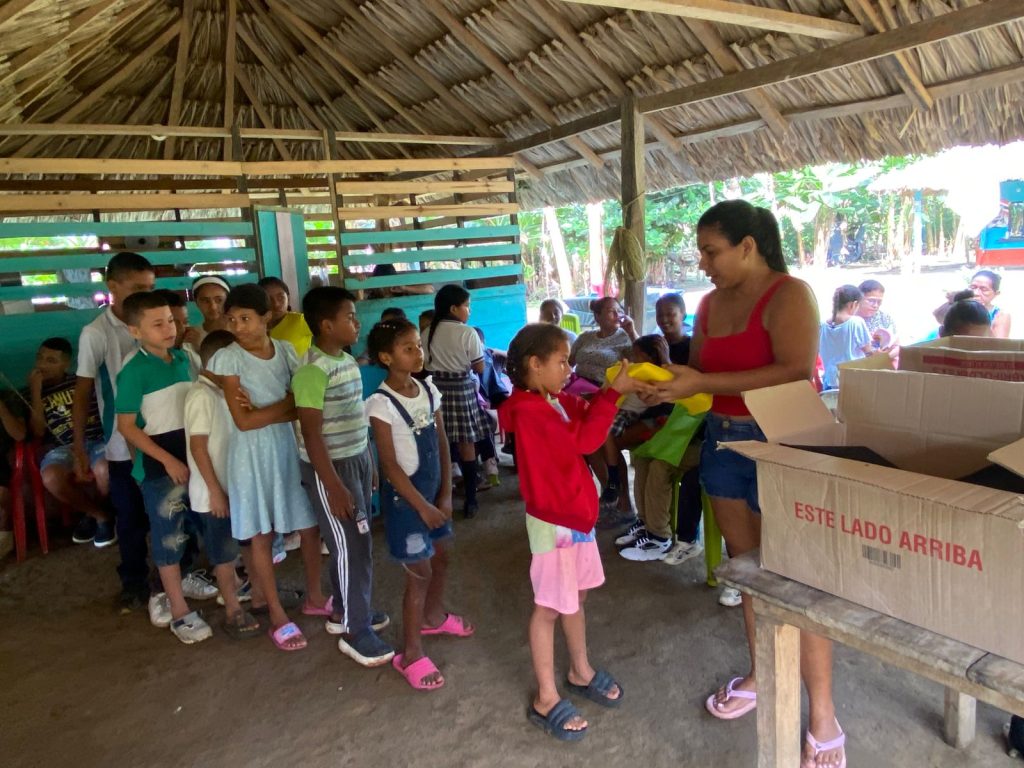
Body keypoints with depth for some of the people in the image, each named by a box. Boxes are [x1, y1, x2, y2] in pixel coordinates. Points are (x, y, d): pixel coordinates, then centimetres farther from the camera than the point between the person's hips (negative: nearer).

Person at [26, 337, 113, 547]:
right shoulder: (32, 393, 15)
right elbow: (38, 432, 1)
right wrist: (36, 393, -3)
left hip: (96, 440, -1)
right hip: (62, 447, 1)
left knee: (105, 470, -36)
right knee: (51, 478, -35)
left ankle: (90, 514, -1)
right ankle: (101, 515, -10)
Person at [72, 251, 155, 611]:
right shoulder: (95, 333, -7)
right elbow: (82, 394, -4)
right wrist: (79, 449, -6)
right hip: (125, 446, -2)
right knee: (131, 518, 10)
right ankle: (134, 583, 28)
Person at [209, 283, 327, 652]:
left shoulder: (286, 350, 1)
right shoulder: (227, 359, -10)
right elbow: (243, 421, -14)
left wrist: (266, 410, -15)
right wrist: (288, 403, -12)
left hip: (291, 446, 4)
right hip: (253, 454, -3)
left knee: (311, 525, 9)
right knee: (261, 535, 5)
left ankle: (314, 596, 31)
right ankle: (277, 615, 20)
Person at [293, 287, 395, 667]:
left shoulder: (348, 360, 7)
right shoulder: (312, 370, -20)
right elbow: (312, 434, -21)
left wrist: (367, 463, 16)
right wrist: (334, 487, -21)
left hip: (358, 460, 8)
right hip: (330, 467, -8)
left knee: (355, 542, 17)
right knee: (352, 547, -1)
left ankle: (342, 609, 35)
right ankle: (356, 632, 13)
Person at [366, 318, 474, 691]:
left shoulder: (429, 390, 0)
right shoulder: (381, 403, -19)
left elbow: (442, 444, 4)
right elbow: (390, 465, -19)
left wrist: (445, 494, -2)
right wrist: (421, 506, -18)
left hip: (433, 487, 7)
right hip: (404, 494, -7)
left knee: (441, 556, 21)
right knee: (419, 572, -1)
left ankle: (433, 616, 47)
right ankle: (410, 653, 15)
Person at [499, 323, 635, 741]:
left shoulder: (559, 402, 8)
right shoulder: (529, 411, -22)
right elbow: (584, 439, -26)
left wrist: (614, 391, -10)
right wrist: (613, 393, -23)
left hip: (577, 515, 9)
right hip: (553, 522, -9)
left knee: (576, 598, 22)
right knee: (549, 608, 3)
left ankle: (581, 672, 40)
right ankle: (546, 699, 17)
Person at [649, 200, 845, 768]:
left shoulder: (788, 295, -14)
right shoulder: (711, 303, 9)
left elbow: (796, 373, -26)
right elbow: (696, 372, 14)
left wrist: (704, 384, -28)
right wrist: (663, 383, -7)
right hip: (724, 444, 7)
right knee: (746, 565, 16)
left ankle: (823, 719, 10)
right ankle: (760, 674, 34)